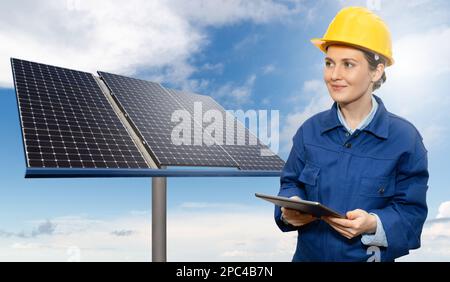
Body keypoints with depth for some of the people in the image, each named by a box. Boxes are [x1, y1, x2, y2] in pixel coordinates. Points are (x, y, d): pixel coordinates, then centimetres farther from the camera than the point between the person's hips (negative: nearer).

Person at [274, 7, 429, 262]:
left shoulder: (404, 138, -13)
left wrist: (374, 224, -27)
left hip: (370, 257, -2)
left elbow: (411, 211, -10)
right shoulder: (310, 130, -6)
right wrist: (290, 210, -19)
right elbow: (291, 184, 1)